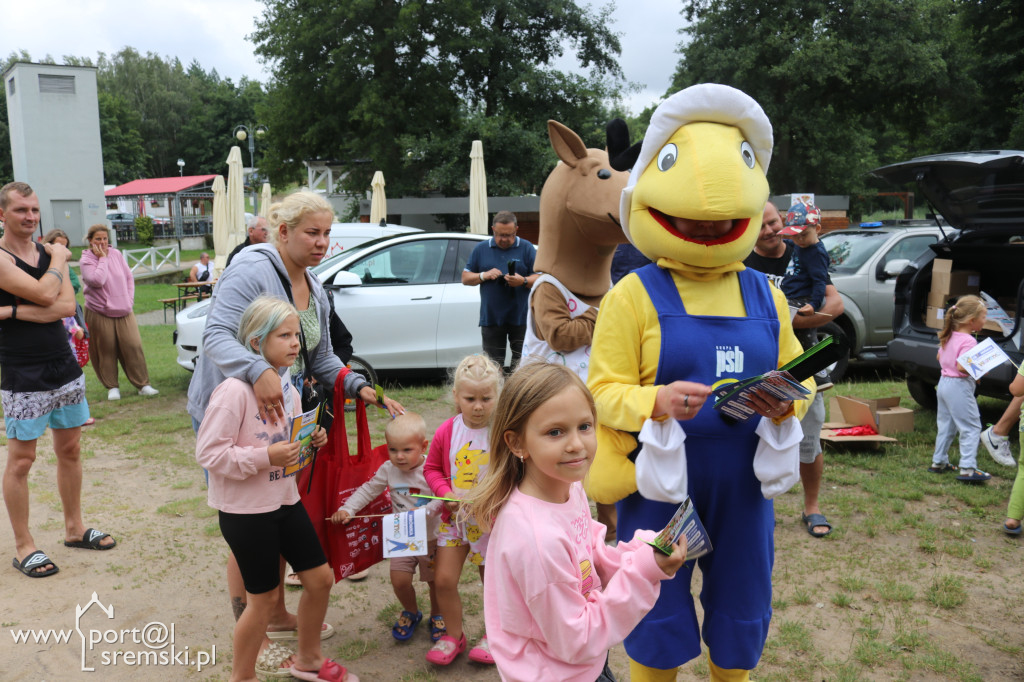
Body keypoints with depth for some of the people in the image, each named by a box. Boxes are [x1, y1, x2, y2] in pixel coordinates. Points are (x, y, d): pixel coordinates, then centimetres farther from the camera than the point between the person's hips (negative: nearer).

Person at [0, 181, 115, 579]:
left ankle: (74, 529, 28)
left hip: (63, 366, 6)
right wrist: (59, 259, -7)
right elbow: (46, 295, -23)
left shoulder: (48, 252, 7)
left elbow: (68, 307, -7)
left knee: (70, 449, 14)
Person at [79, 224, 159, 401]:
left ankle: (143, 384, 4)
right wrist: (102, 258, -13)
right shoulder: (86, 260, -5)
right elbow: (97, 280, -21)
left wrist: (130, 299, 5)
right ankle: (112, 387, 15)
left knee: (133, 346, -3)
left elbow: (129, 277, 14)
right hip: (99, 313, -3)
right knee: (106, 351, 1)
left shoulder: (116, 254, 7)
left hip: (124, 311, 3)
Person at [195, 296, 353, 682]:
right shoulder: (234, 391, -22)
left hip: (285, 500, 8)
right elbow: (208, 452, -22)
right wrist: (265, 457, -28)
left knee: (320, 578, 13)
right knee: (263, 598, 6)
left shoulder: (286, 385, 3)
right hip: (244, 510, -7)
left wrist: (312, 440, -4)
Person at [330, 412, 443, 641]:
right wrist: (347, 509, -3)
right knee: (399, 580, -2)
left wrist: (426, 511, -39)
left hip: (431, 538, -3)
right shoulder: (388, 470, -5)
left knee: (435, 580, 11)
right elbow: (368, 490, 5)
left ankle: (437, 615, 40)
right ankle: (411, 612, 30)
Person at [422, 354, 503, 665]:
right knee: (443, 579, 2)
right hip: (454, 517, 2)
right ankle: (453, 635, 26)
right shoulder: (447, 431, -8)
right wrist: (445, 492, -11)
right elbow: (432, 468, 6)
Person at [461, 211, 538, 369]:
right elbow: (465, 278, 10)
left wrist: (523, 281, -19)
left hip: (520, 318, -1)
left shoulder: (526, 248, 5)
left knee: (522, 366, 2)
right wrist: (484, 275, -8)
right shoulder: (481, 249, 10)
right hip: (490, 318, 1)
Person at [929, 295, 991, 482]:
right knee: (971, 427, -3)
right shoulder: (968, 341, -19)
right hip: (959, 386, -9)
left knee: (945, 424, 17)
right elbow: (962, 367, -25)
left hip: (944, 382, 9)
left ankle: (938, 462, 24)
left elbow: (939, 356, 21)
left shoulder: (949, 337, 8)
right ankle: (967, 469, -6)